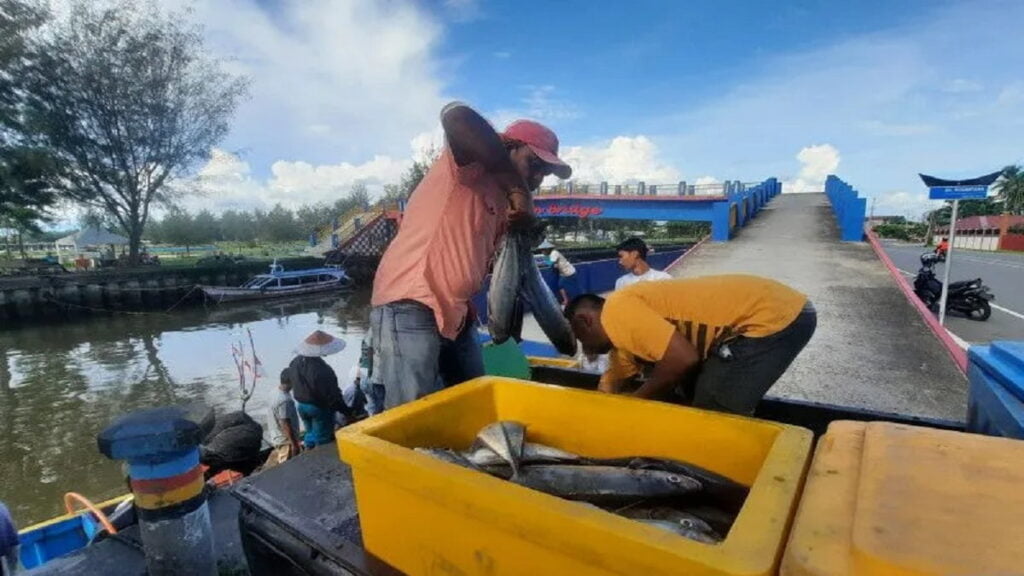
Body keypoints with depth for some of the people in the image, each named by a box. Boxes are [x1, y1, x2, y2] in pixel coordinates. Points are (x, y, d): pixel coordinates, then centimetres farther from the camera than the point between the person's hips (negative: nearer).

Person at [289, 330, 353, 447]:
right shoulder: (322, 370, -32)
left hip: (301, 406, 7)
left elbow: (294, 383, 8)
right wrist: (347, 413, -17)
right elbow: (333, 395, -26)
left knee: (310, 434, 25)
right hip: (320, 408, -7)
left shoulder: (296, 362, -8)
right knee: (323, 440, 10)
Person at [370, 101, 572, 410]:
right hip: (410, 307, -9)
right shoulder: (469, 163, -7)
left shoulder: (504, 203, 15)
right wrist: (517, 185, -24)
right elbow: (456, 117, -30)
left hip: (456, 315, 9)